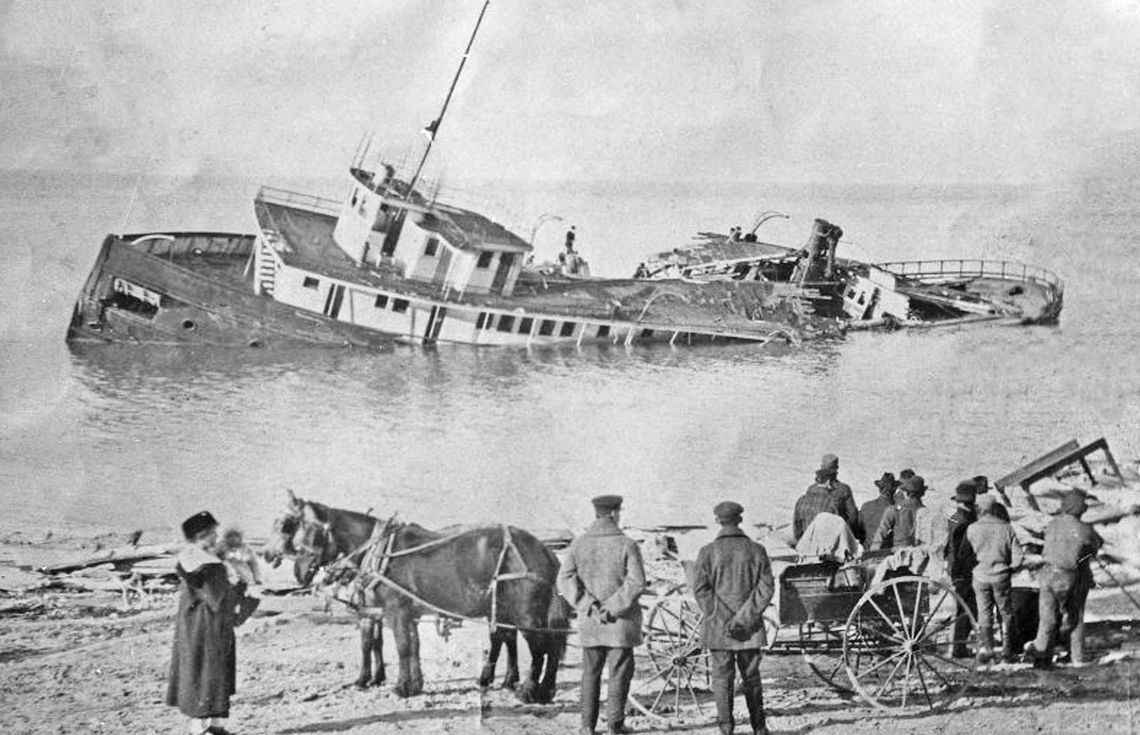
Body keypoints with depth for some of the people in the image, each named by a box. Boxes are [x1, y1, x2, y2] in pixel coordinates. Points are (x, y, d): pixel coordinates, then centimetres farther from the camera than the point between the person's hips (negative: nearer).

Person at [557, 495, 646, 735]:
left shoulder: (579, 544, 2)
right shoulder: (626, 544, -8)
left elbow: (565, 580, -7)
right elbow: (637, 582, -18)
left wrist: (589, 606, -10)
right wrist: (612, 608, -14)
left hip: (589, 621, 3)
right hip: (621, 623, -3)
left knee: (590, 672, 13)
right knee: (619, 672, 5)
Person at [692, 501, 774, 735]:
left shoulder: (708, 552, -3)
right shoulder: (756, 550, 1)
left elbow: (700, 588, -11)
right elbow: (766, 587, -6)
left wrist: (717, 616, -8)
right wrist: (745, 617, -7)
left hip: (718, 627, -1)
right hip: (751, 628, 2)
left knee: (722, 677, 5)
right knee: (751, 677, 12)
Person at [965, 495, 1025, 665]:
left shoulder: (972, 529, -6)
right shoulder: (1006, 528, -4)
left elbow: (963, 553, -1)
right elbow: (1018, 557, -5)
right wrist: (1009, 569, 13)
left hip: (980, 576, 0)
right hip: (1001, 577, 0)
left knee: (984, 614, 6)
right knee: (1006, 614, 12)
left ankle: (985, 647, -8)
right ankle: (1007, 652, 14)